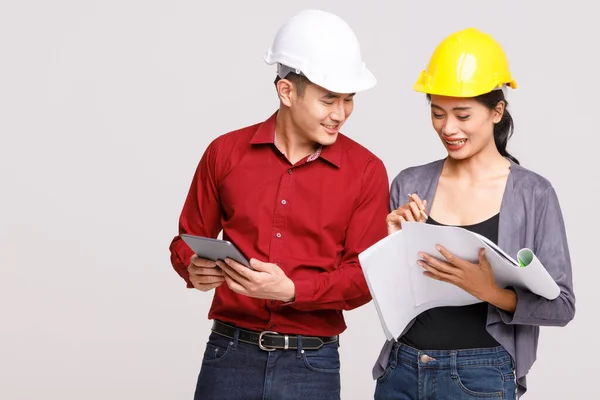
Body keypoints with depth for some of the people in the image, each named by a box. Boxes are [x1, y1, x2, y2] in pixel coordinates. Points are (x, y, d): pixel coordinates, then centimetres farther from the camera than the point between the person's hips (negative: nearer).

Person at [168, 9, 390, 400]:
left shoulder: (366, 171, -3)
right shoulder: (225, 152, 1)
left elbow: (365, 276, -6)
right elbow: (189, 239, 9)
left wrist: (292, 290, -21)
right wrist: (194, 269, -13)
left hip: (312, 363, -1)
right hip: (231, 353, 1)